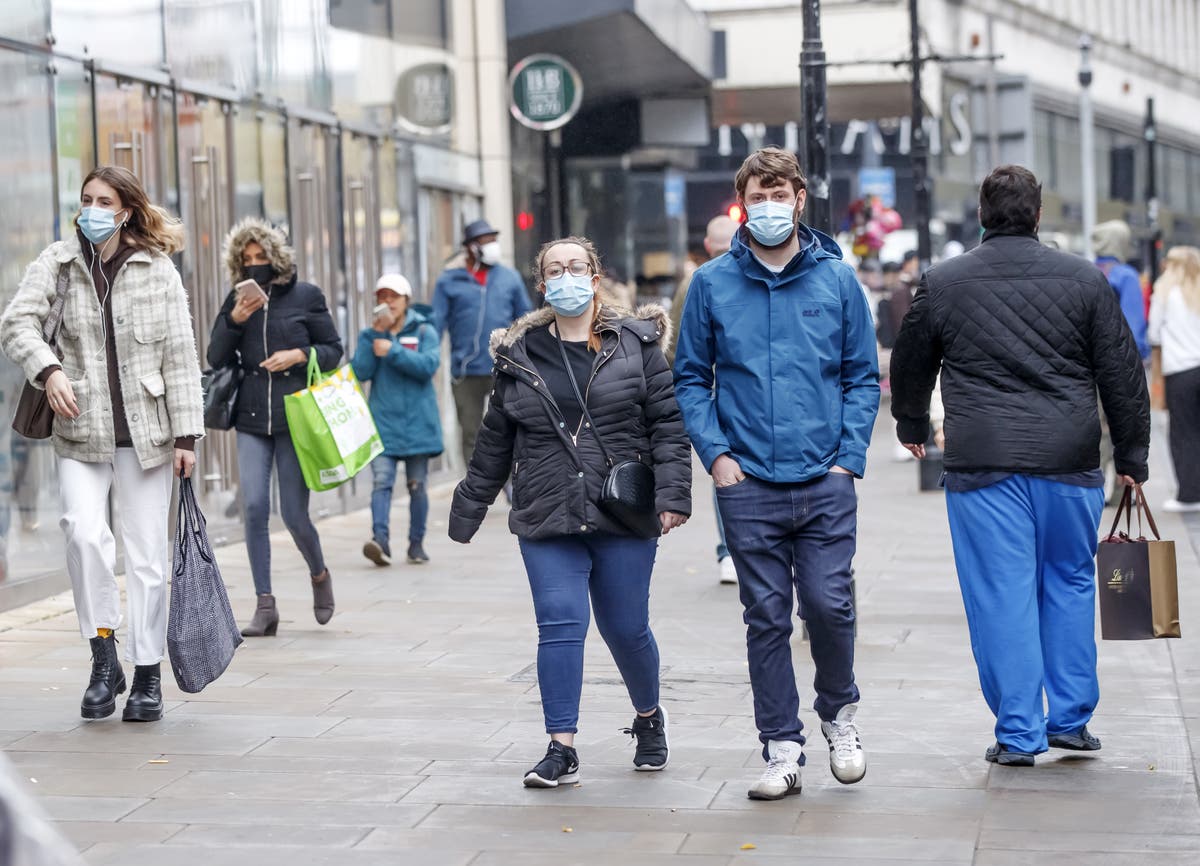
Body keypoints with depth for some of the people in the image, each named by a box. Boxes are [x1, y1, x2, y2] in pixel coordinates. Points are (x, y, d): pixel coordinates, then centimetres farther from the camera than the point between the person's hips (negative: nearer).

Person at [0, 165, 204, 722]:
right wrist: (48, 371, -23)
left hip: (145, 431, 0)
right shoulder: (58, 262, 6)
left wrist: (186, 434, -1)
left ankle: (148, 676, 12)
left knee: (146, 553, 2)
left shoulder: (158, 270, 4)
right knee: (84, 532, -20)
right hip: (81, 431, 0)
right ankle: (103, 656, -5)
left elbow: (180, 357, 4)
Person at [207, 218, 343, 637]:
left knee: (294, 514, -1)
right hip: (252, 418, 3)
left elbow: (334, 350, 5)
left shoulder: (306, 296, 1)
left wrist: (299, 355, -13)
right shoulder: (237, 300, 9)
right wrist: (234, 320, -10)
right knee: (254, 507, -8)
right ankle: (265, 606, -2)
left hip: (295, 418, -2)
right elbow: (215, 358, 6)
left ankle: (319, 575, 30)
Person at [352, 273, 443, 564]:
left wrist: (393, 351, -17)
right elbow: (360, 372, -5)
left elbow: (428, 366, -12)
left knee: (417, 484, 6)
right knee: (382, 481, -14)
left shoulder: (424, 331, 4)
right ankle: (380, 539, -25)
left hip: (417, 422, -1)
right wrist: (376, 333, -10)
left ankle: (416, 543, 15)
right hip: (382, 422, 1)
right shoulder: (369, 335, 10)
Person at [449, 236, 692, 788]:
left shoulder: (635, 344, 3)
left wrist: (672, 494, -9)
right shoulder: (519, 356, 9)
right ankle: (562, 749, -3)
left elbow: (668, 422, 1)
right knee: (559, 624, -8)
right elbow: (495, 442, 15)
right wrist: (468, 509, 17)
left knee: (625, 628, 6)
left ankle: (649, 720, 33)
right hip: (547, 518, 1)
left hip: (623, 517, -1)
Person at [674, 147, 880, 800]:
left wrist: (849, 456, -3)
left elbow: (863, 376, 8)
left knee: (828, 605, -6)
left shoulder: (837, 279, 4)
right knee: (766, 618, 4)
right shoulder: (712, 284, 5)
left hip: (825, 481, 0)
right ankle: (782, 749, 13)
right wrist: (716, 453, -3)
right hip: (748, 485, 1)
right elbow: (690, 378, 9)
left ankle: (839, 711, 22)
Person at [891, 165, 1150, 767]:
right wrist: (1131, 458, 15)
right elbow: (1123, 375, 6)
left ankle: (1017, 733, 3)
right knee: (1069, 583, 15)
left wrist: (912, 427, 36)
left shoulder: (942, 284, 3)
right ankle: (1070, 718, 17)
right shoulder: (1083, 280, 3)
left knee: (1001, 596, 2)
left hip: (983, 467, -1)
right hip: (1070, 466, 1)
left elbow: (909, 369, 16)